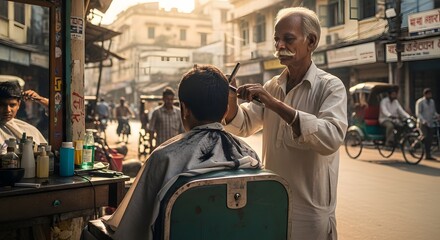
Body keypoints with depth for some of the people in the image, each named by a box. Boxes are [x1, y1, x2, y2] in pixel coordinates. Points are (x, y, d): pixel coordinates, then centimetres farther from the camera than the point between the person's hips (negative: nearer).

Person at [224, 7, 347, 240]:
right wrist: (231, 101, -13)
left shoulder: (330, 86, -12)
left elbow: (331, 138, -27)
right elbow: (244, 126, 7)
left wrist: (276, 105, -33)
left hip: (309, 208, -5)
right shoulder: (272, 86, 5)